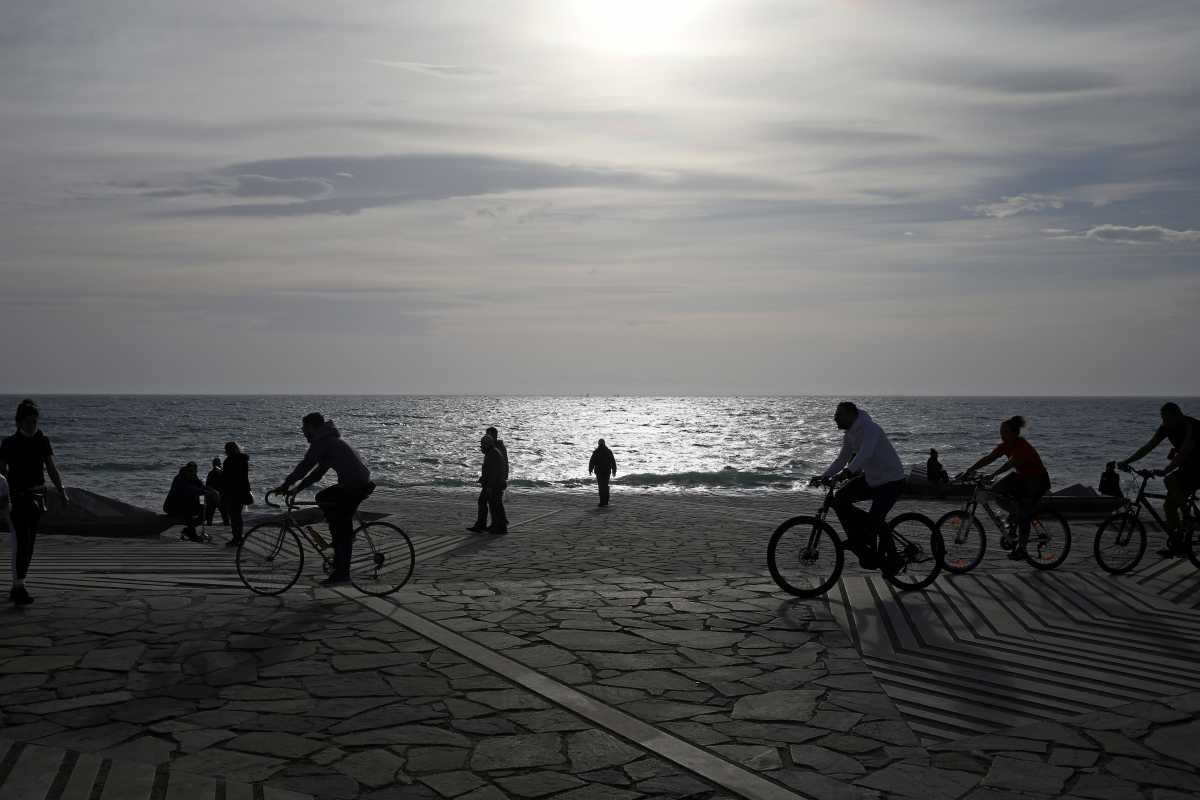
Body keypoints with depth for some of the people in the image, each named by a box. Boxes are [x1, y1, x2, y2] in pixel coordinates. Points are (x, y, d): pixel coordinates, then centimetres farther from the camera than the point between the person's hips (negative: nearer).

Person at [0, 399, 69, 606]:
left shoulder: (43, 441, 4)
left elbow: (52, 469, 3)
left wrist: (62, 491, -7)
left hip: (37, 497, 4)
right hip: (17, 497, -4)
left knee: (29, 545, 10)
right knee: (21, 543, -13)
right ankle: (19, 588, -13)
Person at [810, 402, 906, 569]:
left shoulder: (869, 428, -23)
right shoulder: (849, 435, 5)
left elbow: (865, 453, -40)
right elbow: (842, 459, 11)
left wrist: (847, 471, -54)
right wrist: (824, 476, -2)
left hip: (891, 480, -9)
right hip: (870, 478, 9)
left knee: (875, 520, -19)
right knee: (839, 500, -5)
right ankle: (859, 538, 8)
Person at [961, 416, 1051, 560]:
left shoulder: (1022, 446, -28)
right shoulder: (1006, 445, -5)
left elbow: (1010, 463, -41)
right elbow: (988, 458, -11)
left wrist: (993, 475, -52)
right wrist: (970, 469, -22)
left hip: (1038, 480, -8)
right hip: (1021, 476, 8)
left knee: (1024, 515, -11)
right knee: (996, 491, -13)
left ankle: (1021, 549, 1)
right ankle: (1016, 515, 6)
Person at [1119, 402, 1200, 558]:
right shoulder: (1166, 428, 0)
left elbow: (1184, 453, -33)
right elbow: (1148, 447, 0)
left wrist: (1164, 471, -42)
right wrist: (1126, 462, -9)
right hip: (1187, 468, 8)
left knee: (1171, 481, -33)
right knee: (1169, 505, 1)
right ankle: (1175, 545, 10)